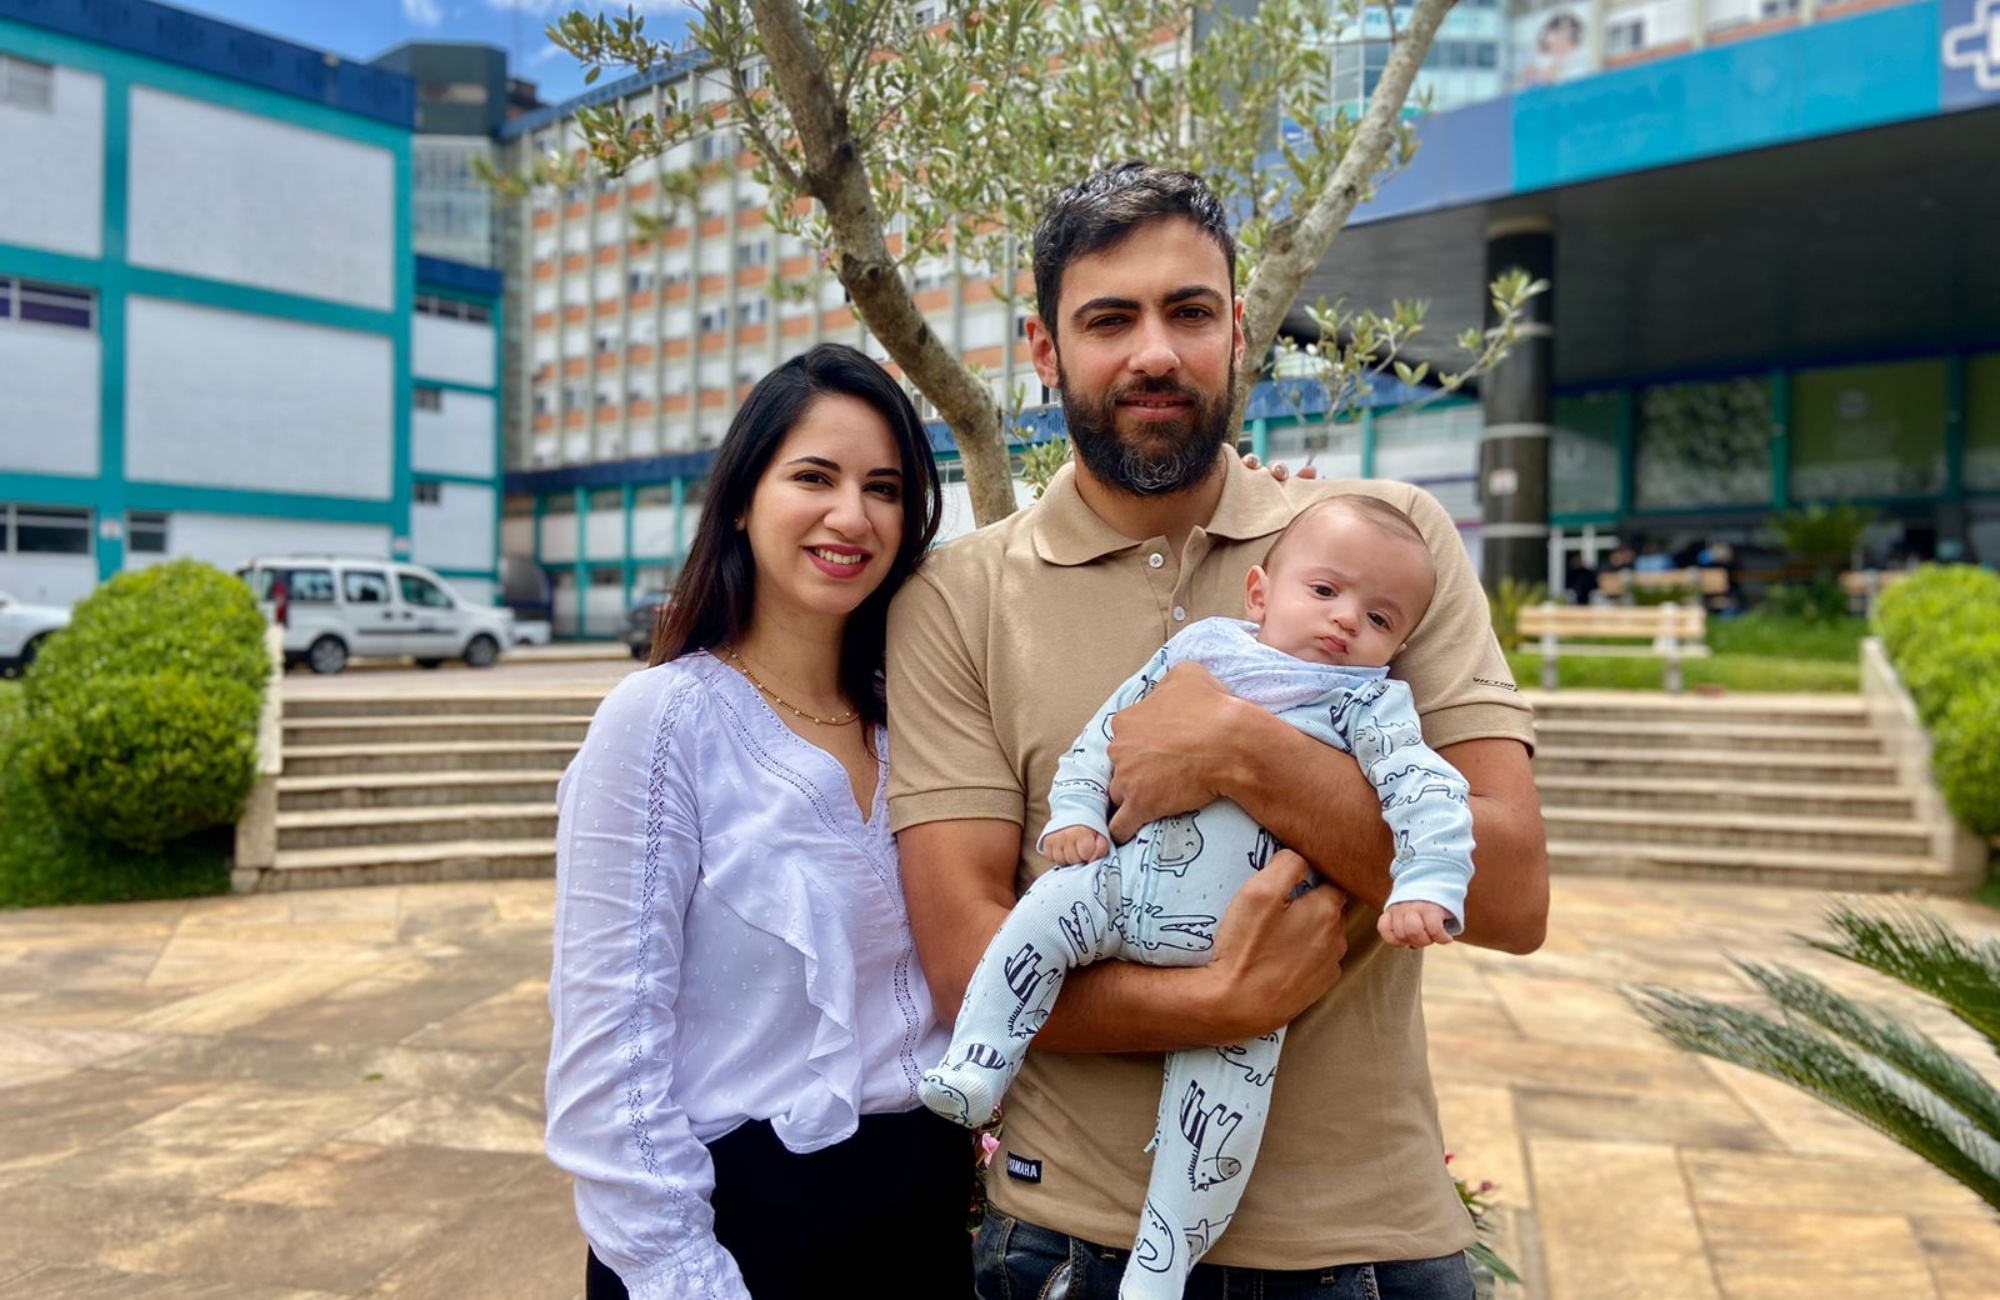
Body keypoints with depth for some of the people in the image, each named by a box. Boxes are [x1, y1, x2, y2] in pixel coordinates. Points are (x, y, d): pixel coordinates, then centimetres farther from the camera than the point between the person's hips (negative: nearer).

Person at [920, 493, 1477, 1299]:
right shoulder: (1201, 650, 8)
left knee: (1224, 1088, -8)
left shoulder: (1369, 706, 0)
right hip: (1123, 885, 3)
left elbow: (1429, 792, -12)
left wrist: (1424, 888, -27)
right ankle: (972, 1074, -4)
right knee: (1041, 914, -18)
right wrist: (1075, 810, 4)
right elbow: (1109, 729, 14)